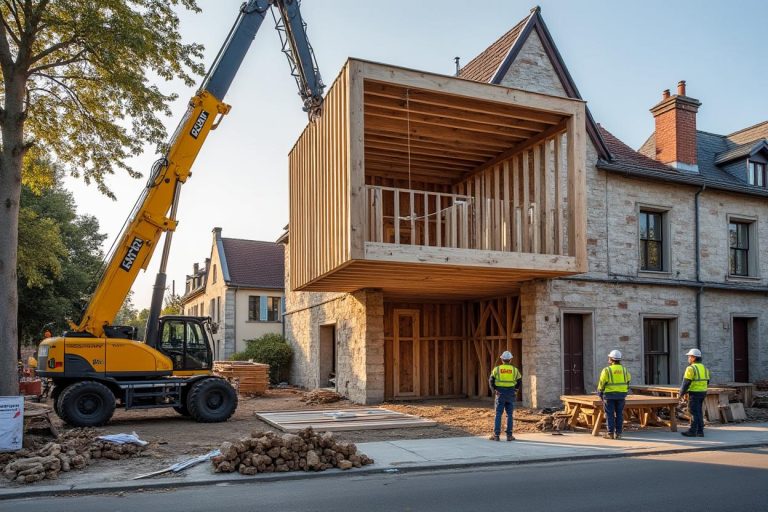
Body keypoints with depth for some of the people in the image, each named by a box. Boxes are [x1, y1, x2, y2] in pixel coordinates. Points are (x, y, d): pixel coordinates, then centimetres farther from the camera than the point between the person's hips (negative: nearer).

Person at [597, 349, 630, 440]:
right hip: (621, 394, 4)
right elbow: (628, 379, 16)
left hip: (609, 394, -4)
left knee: (610, 414, 1)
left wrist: (600, 393, 5)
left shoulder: (607, 370, -11)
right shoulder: (624, 369, 3)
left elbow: (602, 383, -8)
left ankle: (610, 433, 0)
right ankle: (618, 433, 7)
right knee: (619, 414, 7)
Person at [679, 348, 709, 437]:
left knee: (694, 412, -3)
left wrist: (681, 393, -7)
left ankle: (692, 431, 1)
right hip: (702, 393, 8)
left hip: (694, 393, -8)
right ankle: (700, 432, 12)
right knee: (699, 412, 11)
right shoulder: (704, 368, 10)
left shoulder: (691, 368, -16)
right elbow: (706, 382, 14)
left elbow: (686, 383, -17)